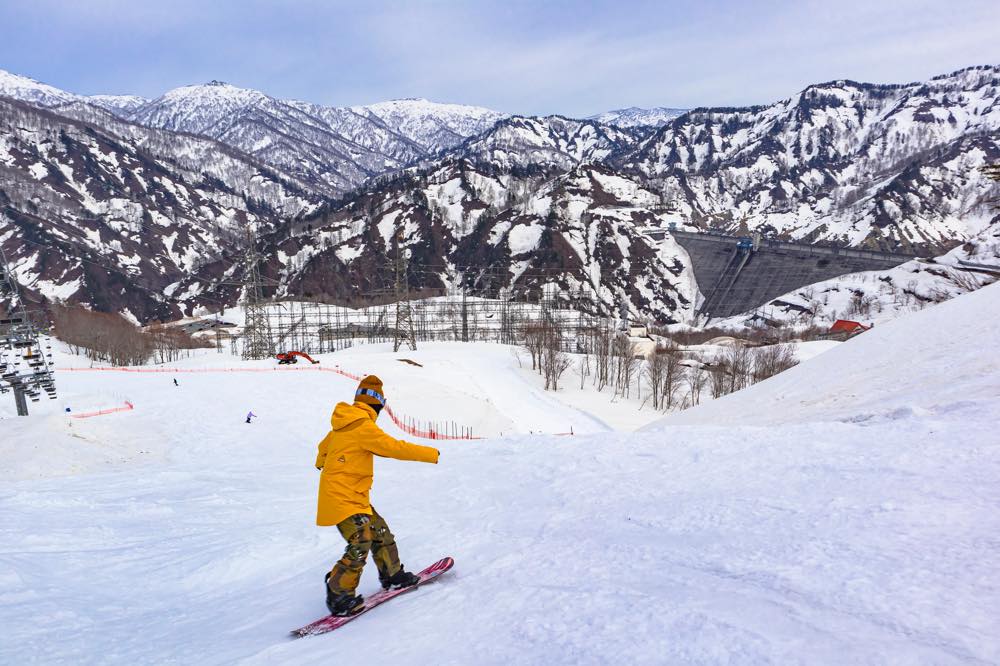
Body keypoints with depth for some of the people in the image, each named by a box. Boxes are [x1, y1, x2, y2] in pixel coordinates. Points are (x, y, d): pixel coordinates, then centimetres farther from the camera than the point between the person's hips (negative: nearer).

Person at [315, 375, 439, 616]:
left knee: (380, 532, 15)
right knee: (360, 545, -15)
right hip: (343, 498, -10)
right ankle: (338, 595, -4)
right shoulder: (363, 426, -19)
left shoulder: (344, 424, 11)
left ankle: (392, 575, 29)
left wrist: (321, 462, 53)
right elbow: (395, 448, -18)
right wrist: (431, 454, -7)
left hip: (355, 497, 10)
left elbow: (324, 445, 29)